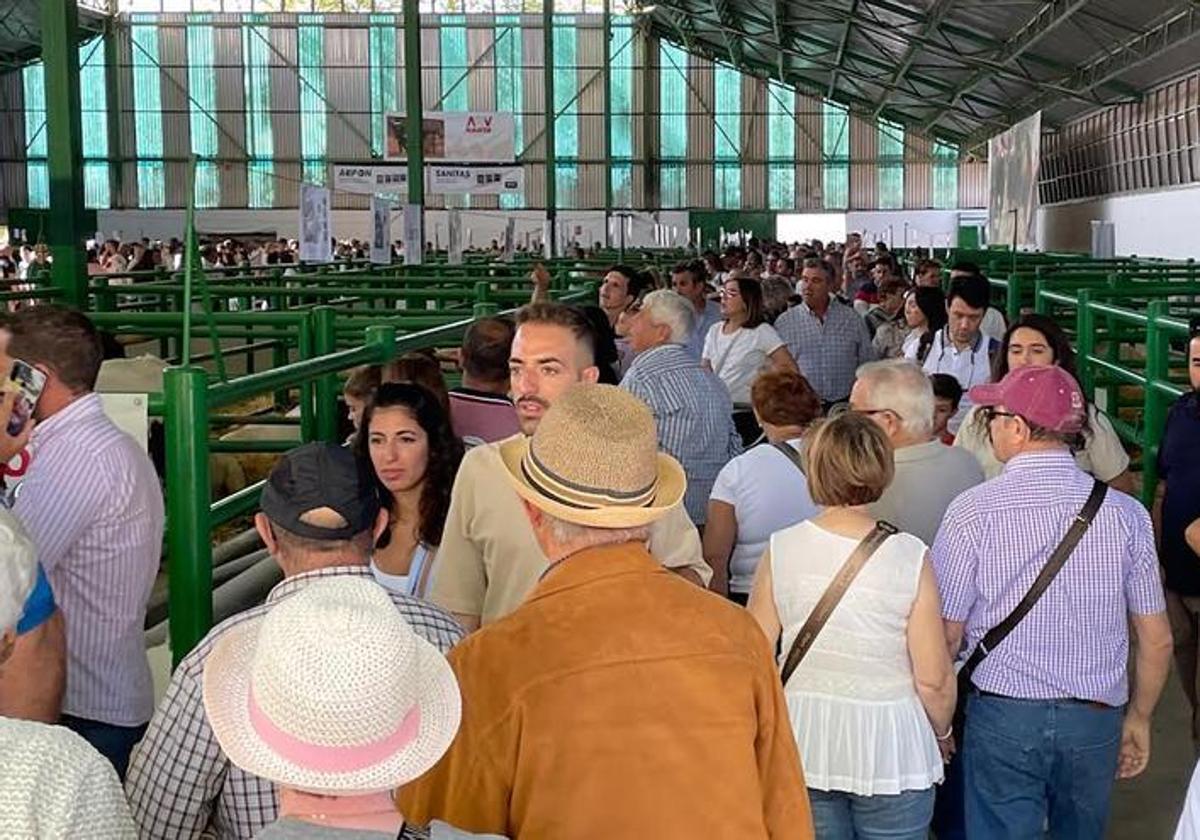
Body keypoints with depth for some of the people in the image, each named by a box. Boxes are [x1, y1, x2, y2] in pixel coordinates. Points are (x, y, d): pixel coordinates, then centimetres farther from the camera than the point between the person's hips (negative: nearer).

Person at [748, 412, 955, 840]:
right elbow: (933, 679, -11)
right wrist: (941, 732, 10)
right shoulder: (910, 556, -13)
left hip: (803, 744, 2)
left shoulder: (781, 549, -8)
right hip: (889, 748, -2)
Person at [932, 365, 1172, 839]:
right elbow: (1157, 641, 2)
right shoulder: (1126, 513, -4)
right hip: (1096, 718, 3)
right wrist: (1139, 718, 17)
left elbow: (947, 636, -9)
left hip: (1003, 715, -3)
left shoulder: (974, 510, -12)